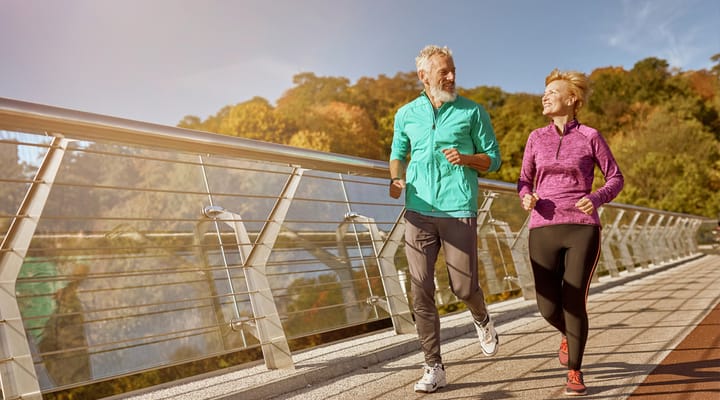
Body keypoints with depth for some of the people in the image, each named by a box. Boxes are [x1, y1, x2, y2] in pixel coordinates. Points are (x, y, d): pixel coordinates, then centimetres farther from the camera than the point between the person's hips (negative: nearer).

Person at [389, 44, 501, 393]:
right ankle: (434, 368, 10)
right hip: (418, 211, 2)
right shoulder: (406, 114, 10)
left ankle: (482, 319, 38)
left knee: (464, 287, 0)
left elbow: (493, 158, 7)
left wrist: (465, 158, -13)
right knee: (421, 290, -1)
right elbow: (398, 154, 21)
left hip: (459, 210, -2)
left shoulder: (472, 111, 4)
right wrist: (396, 179, 0)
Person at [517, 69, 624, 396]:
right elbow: (524, 182, 15)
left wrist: (597, 198, -15)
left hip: (582, 230, -2)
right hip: (544, 231, 3)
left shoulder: (590, 136, 3)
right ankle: (569, 335, 39)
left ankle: (575, 372, 13)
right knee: (548, 307, 1)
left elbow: (616, 178, 7)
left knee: (574, 302, -10)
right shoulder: (536, 138, 10)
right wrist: (527, 198, -10)